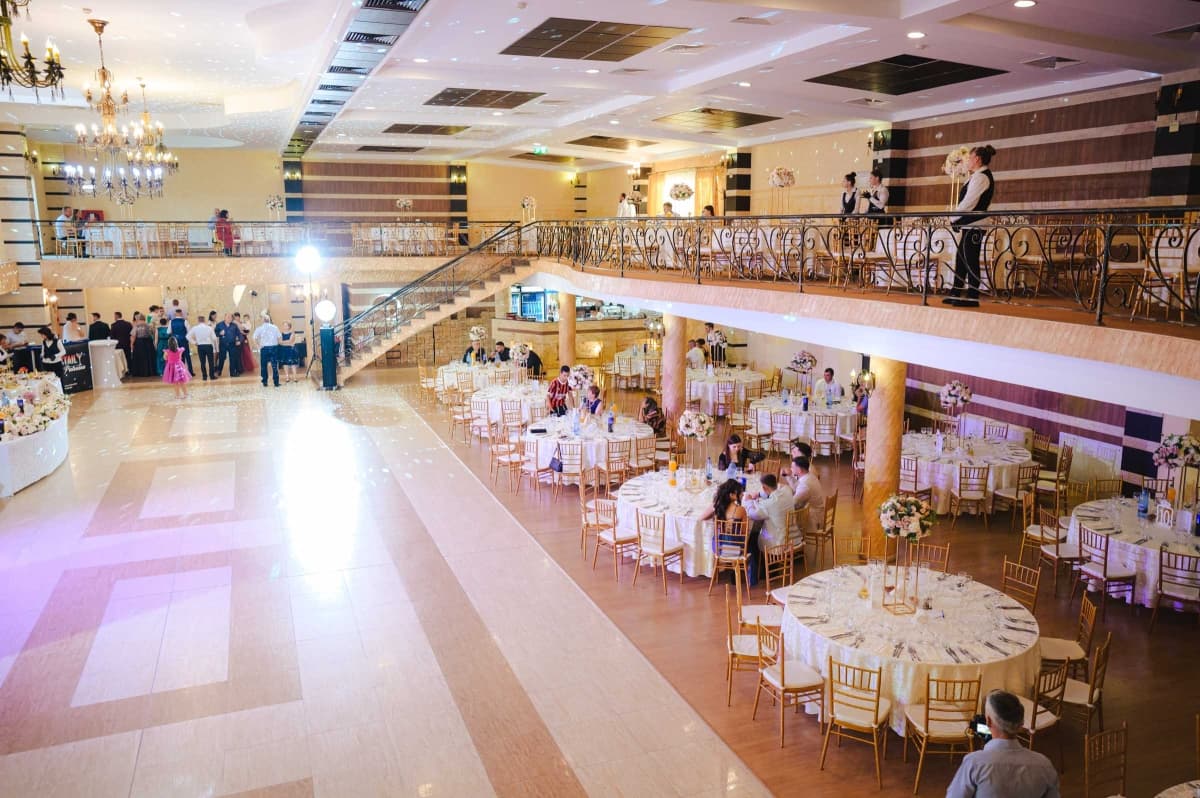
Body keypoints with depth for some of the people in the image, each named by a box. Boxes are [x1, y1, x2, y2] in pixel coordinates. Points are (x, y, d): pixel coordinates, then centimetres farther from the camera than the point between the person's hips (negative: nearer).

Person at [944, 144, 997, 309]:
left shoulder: (980, 177, -12)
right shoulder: (984, 176, 19)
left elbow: (968, 202, -18)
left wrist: (954, 218, -8)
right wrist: (958, 218, 14)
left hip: (973, 225, -10)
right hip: (972, 224, 10)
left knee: (970, 261, -7)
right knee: (961, 258, 12)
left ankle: (972, 297, -4)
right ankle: (955, 294, 16)